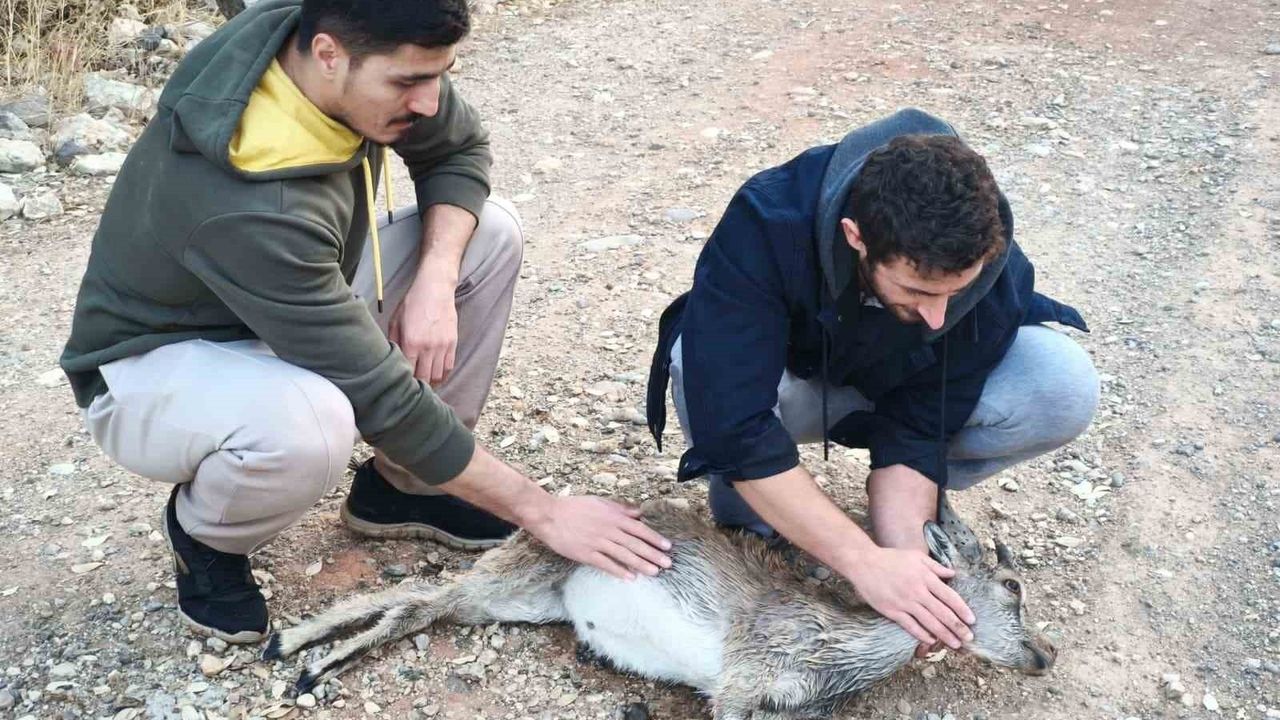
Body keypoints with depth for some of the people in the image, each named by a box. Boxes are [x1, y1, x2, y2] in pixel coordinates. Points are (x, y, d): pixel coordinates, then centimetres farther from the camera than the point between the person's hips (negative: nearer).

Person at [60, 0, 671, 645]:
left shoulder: (368, 59, -19)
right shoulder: (249, 206, -38)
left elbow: (460, 148, 0)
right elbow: (383, 397, -34)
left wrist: (435, 278, -20)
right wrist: (543, 513, -27)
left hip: (290, 304, 7)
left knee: (490, 233, -9)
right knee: (307, 425, -42)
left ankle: (399, 488, 4)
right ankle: (204, 533, -3)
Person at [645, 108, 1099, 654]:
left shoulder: (992, 265, -29)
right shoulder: (764, 226, -39)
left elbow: (915, 427, -22)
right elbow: (733, 425, -41)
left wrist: (906, 556, -36)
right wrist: (866, 562, -42)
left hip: (892, 384, 2)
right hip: (785, 378, -2)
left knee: (1065, 389, -26)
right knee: (702, 372, -39)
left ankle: (927, 507, 2)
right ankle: (747, 516, -6)